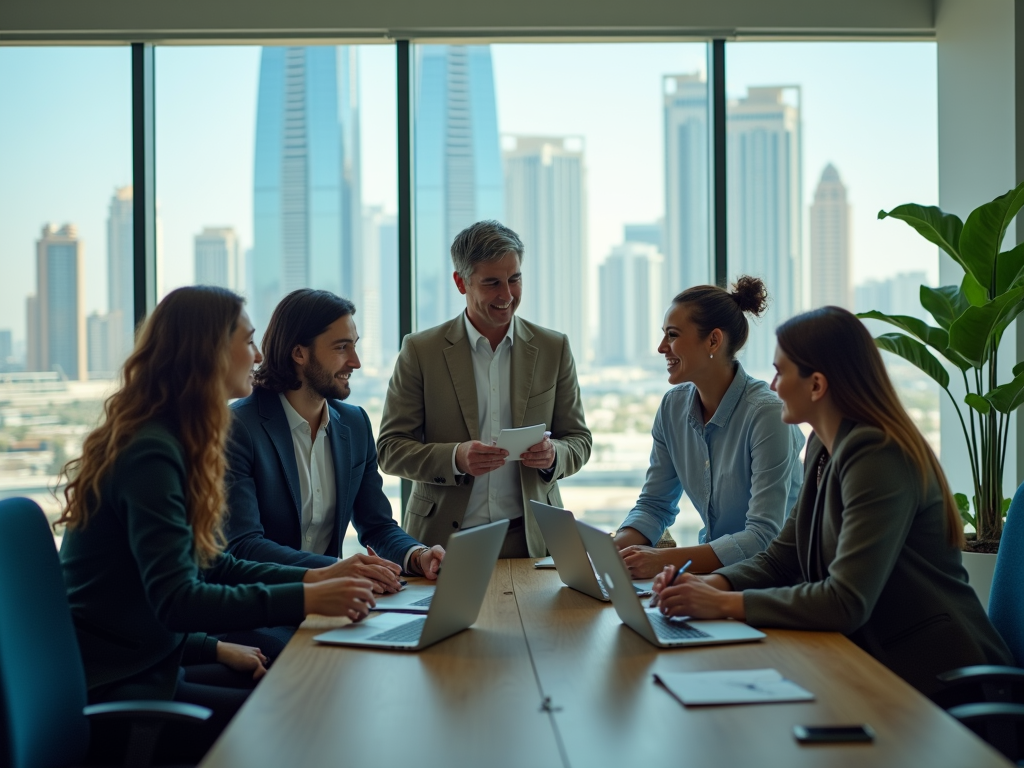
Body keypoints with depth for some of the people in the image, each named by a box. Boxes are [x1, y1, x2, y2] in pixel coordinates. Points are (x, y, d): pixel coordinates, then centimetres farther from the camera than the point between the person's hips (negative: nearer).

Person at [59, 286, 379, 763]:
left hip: (146, 662, 10)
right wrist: (305, 599, -28)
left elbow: (212, 566, 13)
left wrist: (312, 578, 1)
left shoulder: (168, 442, 12)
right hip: (112, 690, -10)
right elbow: (177, 600, -27)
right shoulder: (151, 454, -20)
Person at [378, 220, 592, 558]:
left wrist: (553, 455, -10)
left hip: (530, 539, 1)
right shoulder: (420, 350, 2)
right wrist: (455, 458, -17)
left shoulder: (554, 349, 9)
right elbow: (390, 449, 1)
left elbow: (579, 440, 13)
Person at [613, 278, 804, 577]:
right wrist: (615, 547, -14)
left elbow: (764, 537, -24)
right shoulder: (674, 406, 1)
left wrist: (665, 560, -33)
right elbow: (654, 504, 7)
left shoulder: (766, 413, -19)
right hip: (713, 566, 6)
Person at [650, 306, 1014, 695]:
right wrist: (708, 585, -9)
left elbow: (846, 602, -27)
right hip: (874, 658, 8)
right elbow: (781, 558, 9)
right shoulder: (823, 449, 9)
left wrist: (724, 604, -24)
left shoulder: (878, 458, -22)